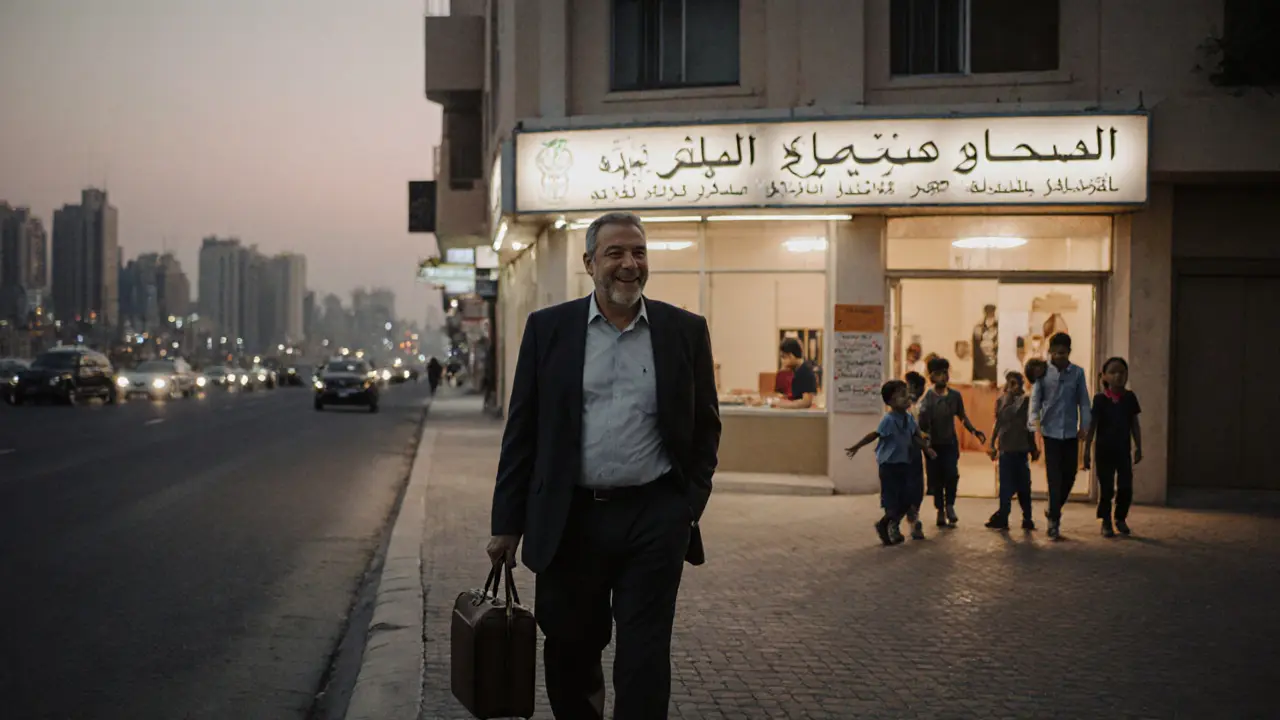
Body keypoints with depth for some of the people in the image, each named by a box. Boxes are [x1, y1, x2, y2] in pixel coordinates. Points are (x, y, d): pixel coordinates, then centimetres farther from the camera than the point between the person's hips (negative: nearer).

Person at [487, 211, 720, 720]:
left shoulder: (685, 331, 3)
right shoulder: (548, 328, 3)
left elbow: (705, 426, 9)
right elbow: (522, 431, 4)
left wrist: (691, 507, 3)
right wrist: (508, 523, 2)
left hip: (655, 520, -1)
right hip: (569, 520, 1)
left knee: (643, 663, 2)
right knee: (568, 654, 14)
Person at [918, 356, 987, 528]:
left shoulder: (955, 396, -1)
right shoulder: (927, 397, -10)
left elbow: (962, 416, 12)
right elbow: (922, 425, -14)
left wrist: (974, 431, 2)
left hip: (950, 443, 1)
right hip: (934, 444, -1)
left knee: (951, 474, -13)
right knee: (937, 478, 4)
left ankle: (949, 505, 8)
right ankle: (940, 510, 19)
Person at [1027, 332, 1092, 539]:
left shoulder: (1077, 373, 2)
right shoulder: (1043, 372, -2)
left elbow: (1083, 401, 6)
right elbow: (1035, 399, -4)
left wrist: (1084, 425, -2)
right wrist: (1034, 421, -19)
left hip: (1071, 432, 2)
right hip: (1051, 431, -2)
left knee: (1069, 476, 8)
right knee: (1054, 477, -4)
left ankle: (1054, 511, 29)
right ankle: (1054, 519, 3)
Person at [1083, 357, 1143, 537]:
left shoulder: (1130, 398, 2)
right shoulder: (1100, 399, -6)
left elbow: (1135, 424, 8)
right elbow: (1092, 425, -5)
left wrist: (1138, 447, 7)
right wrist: (1087, 450, -7)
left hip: (1123, 449, 2)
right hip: (1104, 450, -2)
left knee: (1126, 487, 2)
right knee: (1106, 488, 3)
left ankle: (1121, 518, 23)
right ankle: (1106, 522, 15)